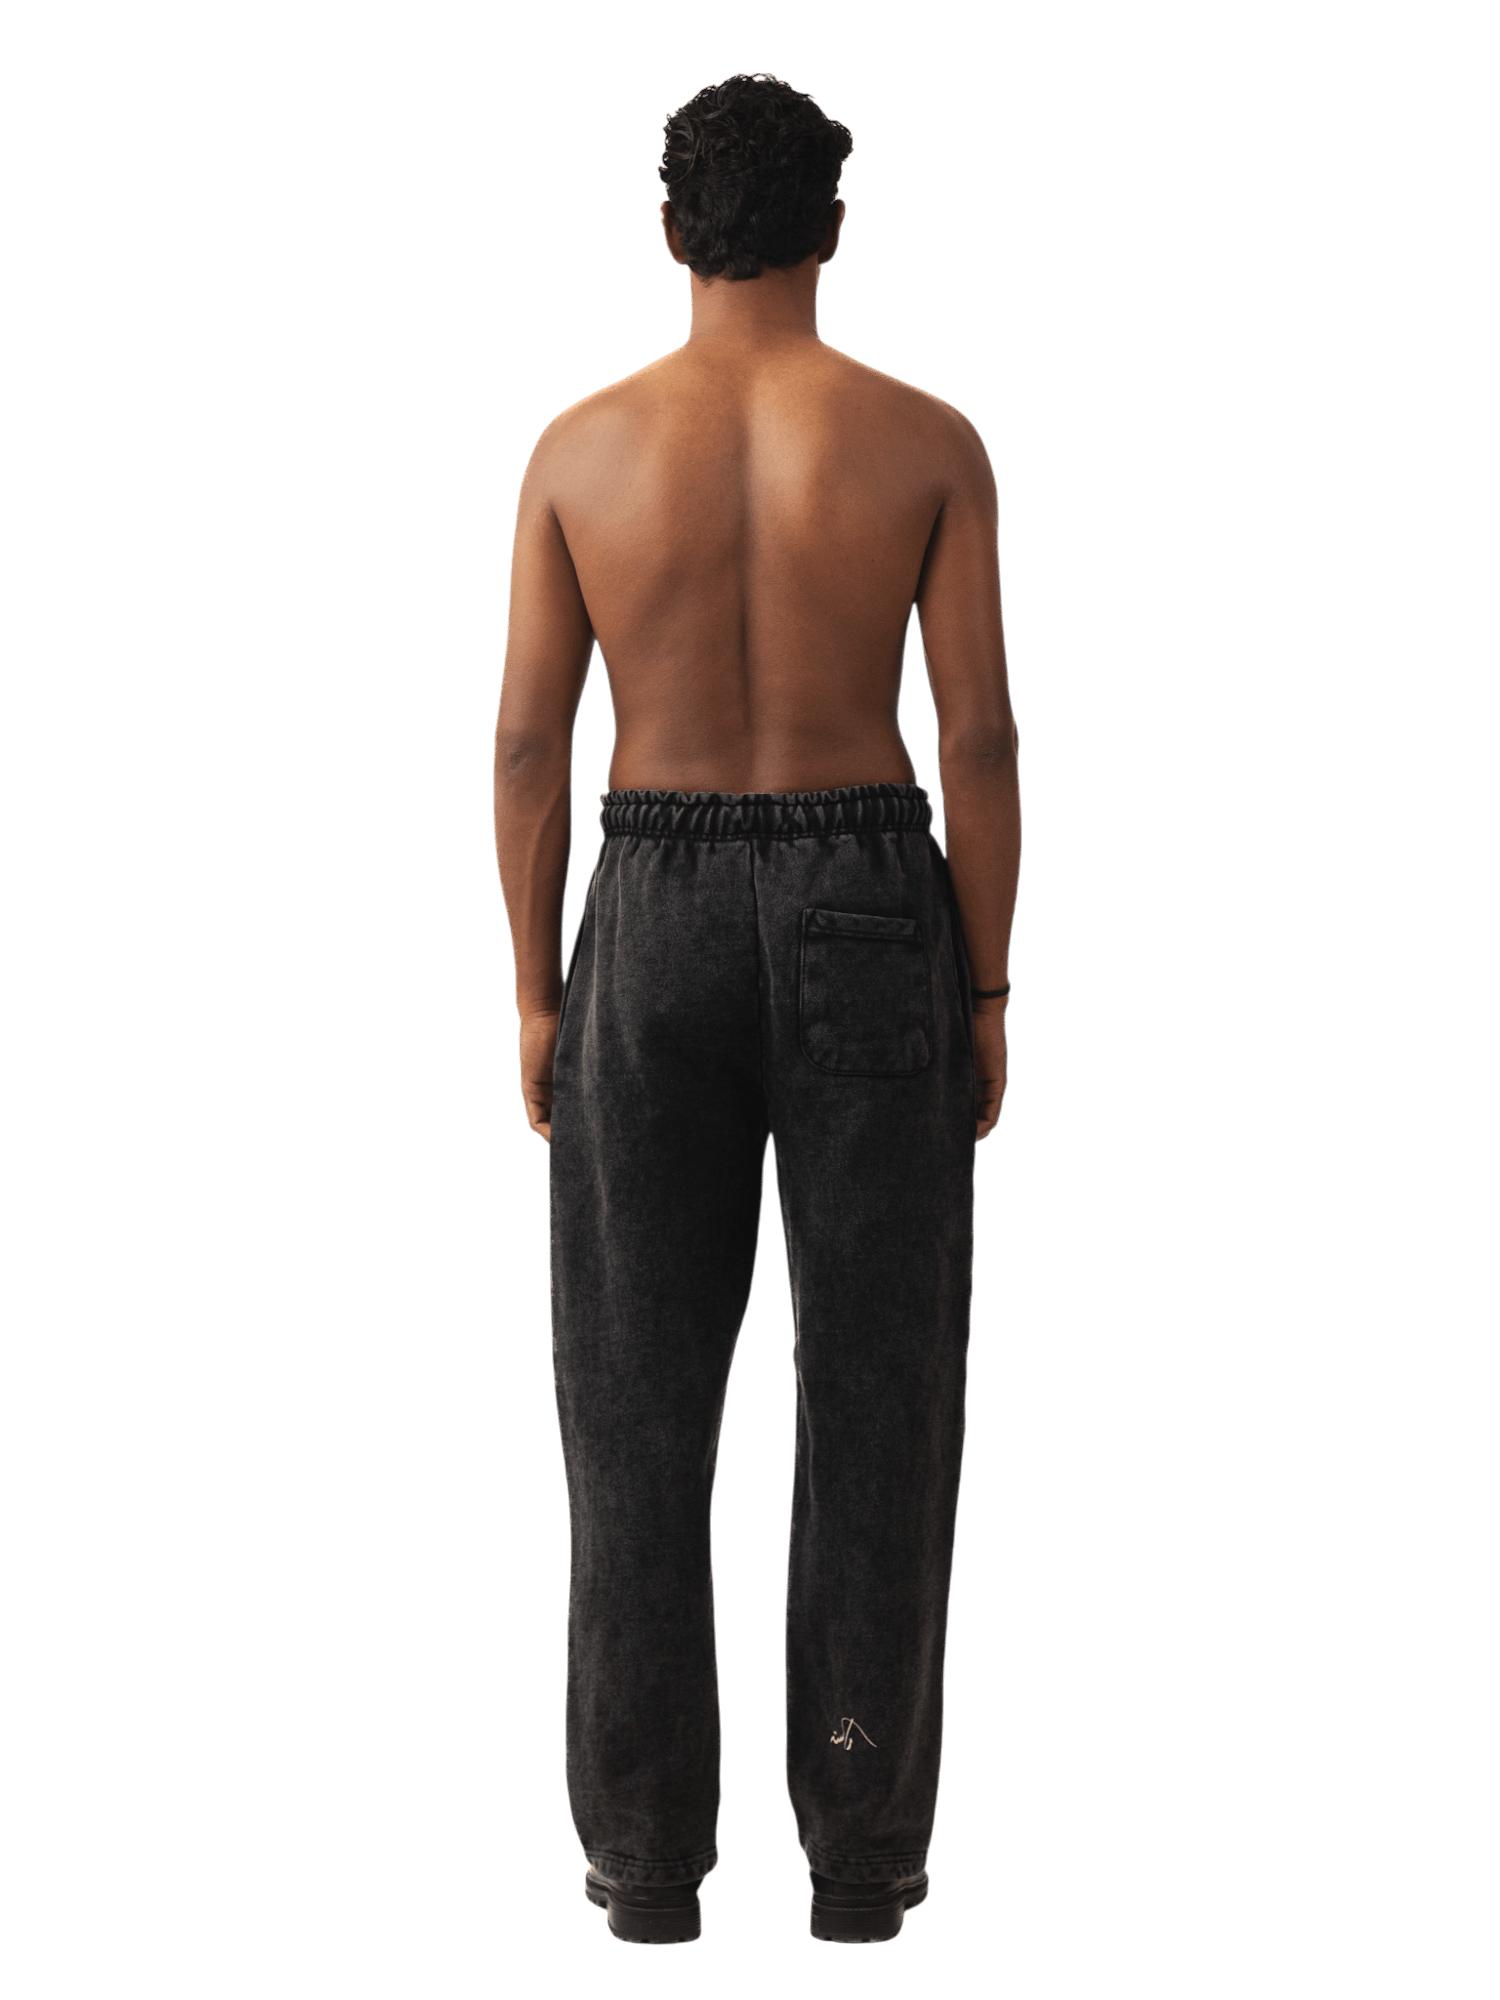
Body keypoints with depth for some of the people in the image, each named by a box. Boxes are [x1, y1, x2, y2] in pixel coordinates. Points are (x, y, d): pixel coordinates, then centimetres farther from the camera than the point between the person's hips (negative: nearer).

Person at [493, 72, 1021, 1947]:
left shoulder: (580, 444, -1)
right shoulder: (929, 438, -4)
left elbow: (526, 746, -2)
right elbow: (981, 737, -7)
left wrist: (535, 995, 7)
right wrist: (989, 993, 2)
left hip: (656, 932, 1)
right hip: (868, 919, 0)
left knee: (642, 1391, 8)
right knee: (874, 1387, 7)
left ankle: (650, 1851, 11)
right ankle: (860, 1844, 11)